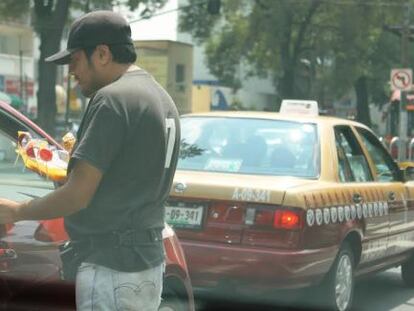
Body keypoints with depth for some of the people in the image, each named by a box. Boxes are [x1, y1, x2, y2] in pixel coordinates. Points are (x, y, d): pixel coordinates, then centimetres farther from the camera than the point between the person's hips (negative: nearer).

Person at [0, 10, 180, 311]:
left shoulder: (112, 98, -15)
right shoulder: (163, 98, 13)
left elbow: (78, 196, -17)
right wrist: (78, 170, 21)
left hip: (111, 267, -9)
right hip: (149, 260, 9)